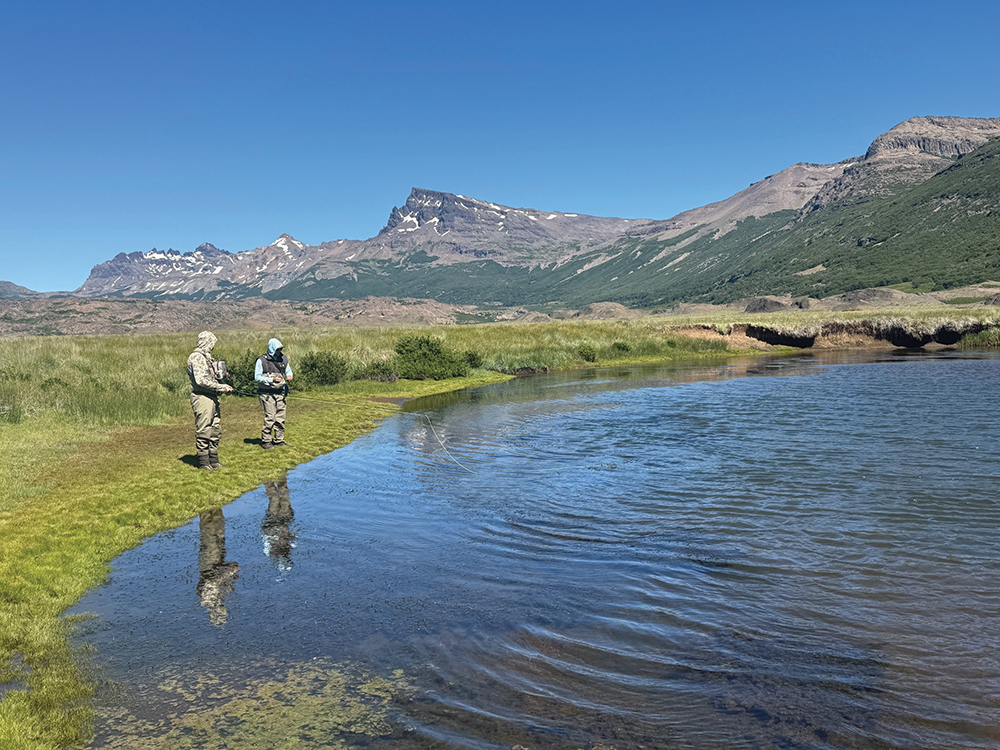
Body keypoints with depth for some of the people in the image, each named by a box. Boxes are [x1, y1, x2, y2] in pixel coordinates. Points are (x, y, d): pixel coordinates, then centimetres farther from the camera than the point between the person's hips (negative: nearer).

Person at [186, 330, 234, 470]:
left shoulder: (206, 357, 18)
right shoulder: (196, 357, -12)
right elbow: (201, 380, -21)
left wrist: (223, 386, 6)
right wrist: (221, 387, -17)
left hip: (212, 398, 10)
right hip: (202, 398, -10)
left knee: (215, 430, 12)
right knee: (203, 431, -3)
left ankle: (213, 460, 20)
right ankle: (203, 462, 3)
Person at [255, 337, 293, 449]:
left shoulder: (283, 358, 8)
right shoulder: (262, 360, -7)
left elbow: (288, 370, 20)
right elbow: (257, 377, -8)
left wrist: (289, 376, -3)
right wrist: (271, 380, -18)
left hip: (280, 392, 5)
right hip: (267, 393, -5)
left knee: (280, 417, 6)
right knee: (270, 417, -10)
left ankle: (279, 440, 16)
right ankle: (265, 441, 0)